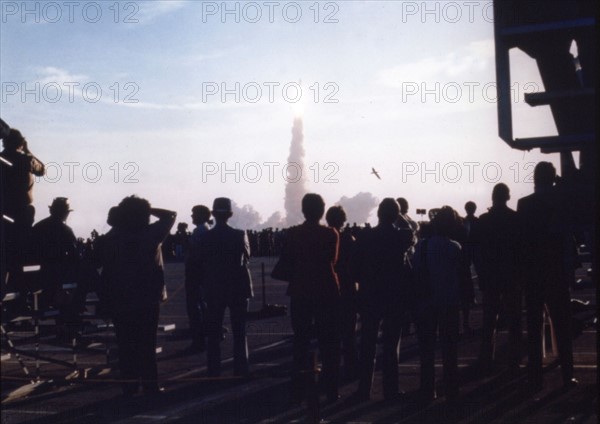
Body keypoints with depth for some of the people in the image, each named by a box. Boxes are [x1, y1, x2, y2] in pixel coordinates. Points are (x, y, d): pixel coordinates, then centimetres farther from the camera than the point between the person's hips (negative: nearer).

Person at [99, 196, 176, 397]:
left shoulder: (111, 237, -1)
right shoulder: (150, 234, -8)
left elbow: (106, 268, -1)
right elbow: (170, 214, 5)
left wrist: (109, 295, 5)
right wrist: (150, 209, 4)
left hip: (120, 300, 2)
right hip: (147, 298, -2)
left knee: (126, 344, 8)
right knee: (147, 343, 3)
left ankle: (129, 384, 9)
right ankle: (150, 385, 4)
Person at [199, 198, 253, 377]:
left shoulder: (205, 237, -7)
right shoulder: (240, 235, -9)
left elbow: (201, 264, -1)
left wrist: (204, 287, 12)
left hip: (213, 290, 0)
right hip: (237, 288, 0)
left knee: (213, 334, 7)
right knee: (239, 333, 8)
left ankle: (214, 372, 7)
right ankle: (240, 371, 6)